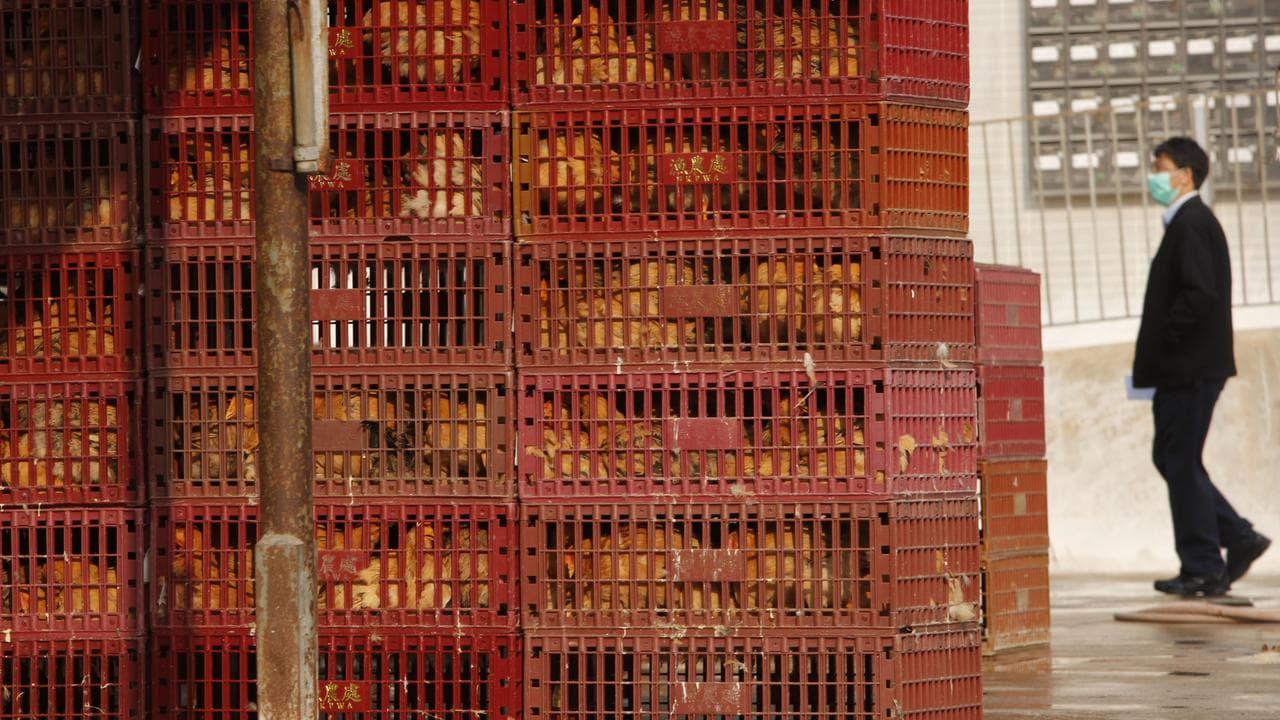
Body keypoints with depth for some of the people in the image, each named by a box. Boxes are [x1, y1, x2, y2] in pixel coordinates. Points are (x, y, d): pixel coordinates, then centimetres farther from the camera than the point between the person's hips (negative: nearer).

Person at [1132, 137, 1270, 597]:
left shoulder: (1192, 223, -15)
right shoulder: (1187, 222, 17)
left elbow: (1199, 294, -25)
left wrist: (1164, 343, -16)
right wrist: (1156, 356, 14)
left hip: (1190, 368, -10)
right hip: (1184, 369, 10)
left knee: (1182, 463, -4)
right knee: (1171, 458, 14)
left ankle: (1203, 570, 0)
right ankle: (1239, 538, 15)